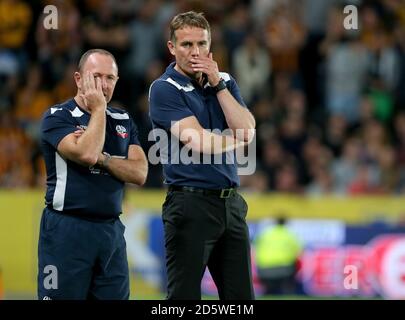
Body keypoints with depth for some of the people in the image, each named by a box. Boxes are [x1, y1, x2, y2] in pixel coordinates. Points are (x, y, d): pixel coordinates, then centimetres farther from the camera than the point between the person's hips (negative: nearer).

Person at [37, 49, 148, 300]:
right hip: (66, 230, -5)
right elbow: (86, 154, -20)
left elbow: (139, 173, 3)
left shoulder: (123, 121, 13)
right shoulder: (57, 117, -3)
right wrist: (98, 108, -8)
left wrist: (101, 157, -10)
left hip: (112, 230, 5)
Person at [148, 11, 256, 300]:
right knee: (184, 296, -5)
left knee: (240, 295, 6)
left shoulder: (225, 82, 12)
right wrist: (237, 140, 2)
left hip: (231, 203, 6)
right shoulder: (164, 89, -6)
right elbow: (198, 141, -16)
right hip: (191, 203, -6)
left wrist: (218, 84, -6)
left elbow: (247, 130, -3)